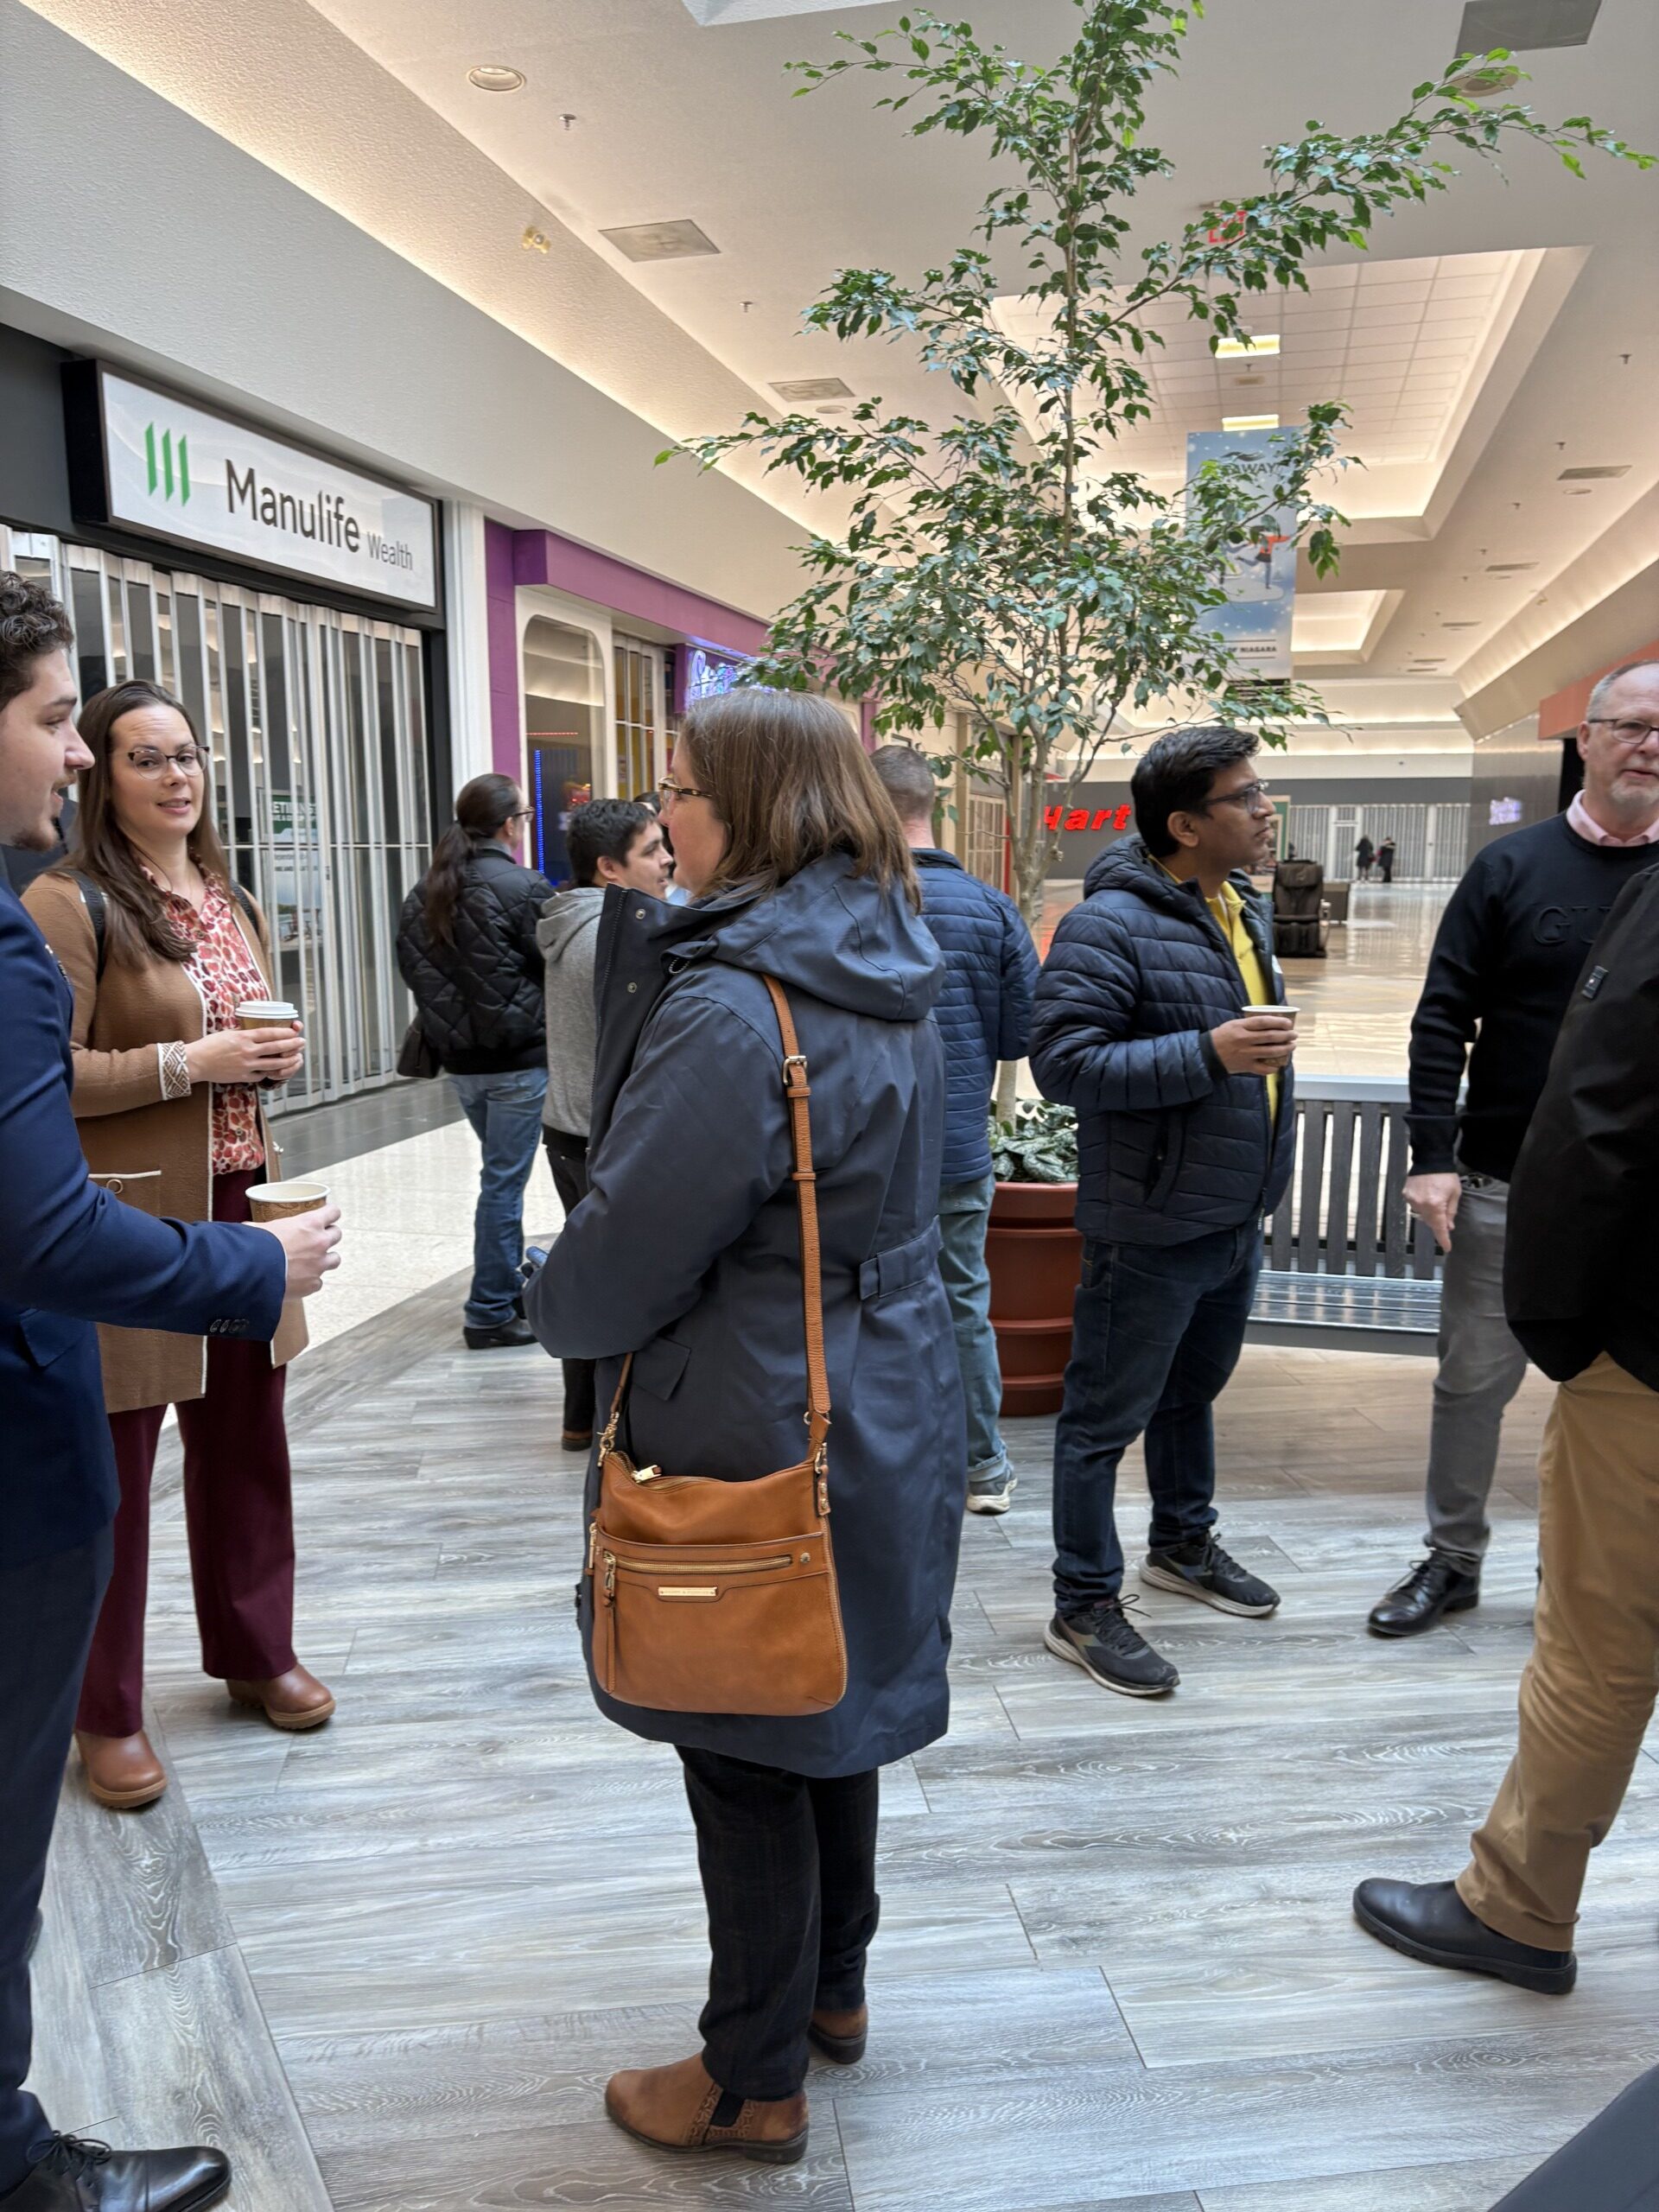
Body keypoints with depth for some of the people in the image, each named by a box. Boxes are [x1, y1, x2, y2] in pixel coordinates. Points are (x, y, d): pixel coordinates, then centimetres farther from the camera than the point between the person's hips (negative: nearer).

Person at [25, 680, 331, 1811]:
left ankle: (256, 1651, 33)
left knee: (246, 1438, 15)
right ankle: (108, 1711, 20)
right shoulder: (70, 903, -9)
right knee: (114, 1461, 3)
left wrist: (280, 1053, 5)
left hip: (239, 1200, 7)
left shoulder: (233, 903, 15)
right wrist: (187, 1063, -20)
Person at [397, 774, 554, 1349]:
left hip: (460, 1057, 7)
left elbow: (412, 967, 9)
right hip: (518, 1056, -7)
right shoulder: (523, 888, -15)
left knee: (503, 1172, 21)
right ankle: (490, 1313, 5)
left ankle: (508, 1284, 32)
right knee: (504, 1181, 0)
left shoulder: (425, 892, 6)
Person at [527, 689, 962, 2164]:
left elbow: (628, 1248, -22)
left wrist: (554, 1312, 0)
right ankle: (835, 1988, 45)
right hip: (884, 1412, 9)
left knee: (746, 1756, 10)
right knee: (837, 1714, 24)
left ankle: (755, 2083, 31)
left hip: (755, 1438, -9)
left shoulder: (730, 1010, -25)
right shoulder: (893, 981, 3)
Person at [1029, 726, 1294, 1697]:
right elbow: (1063, 1060, -26)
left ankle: (1184, 1544, 44)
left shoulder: (1246, 909, 10)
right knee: (1108, 1415, 3)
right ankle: (1085, 1608, 16)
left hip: (1237, 1217, 9)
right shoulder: (1110, 925, -20)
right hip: (1152, 1225, -9)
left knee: (1193, 1390, 24)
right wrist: (1209, 1052, -32)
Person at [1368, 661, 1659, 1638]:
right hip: (1502, 1189, 0)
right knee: (1473, 1381, 9)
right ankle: (1454, 1562, 26)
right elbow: (1443, 1020, -3)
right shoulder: (1512, 867, 0)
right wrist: (1433, 1155, -11)